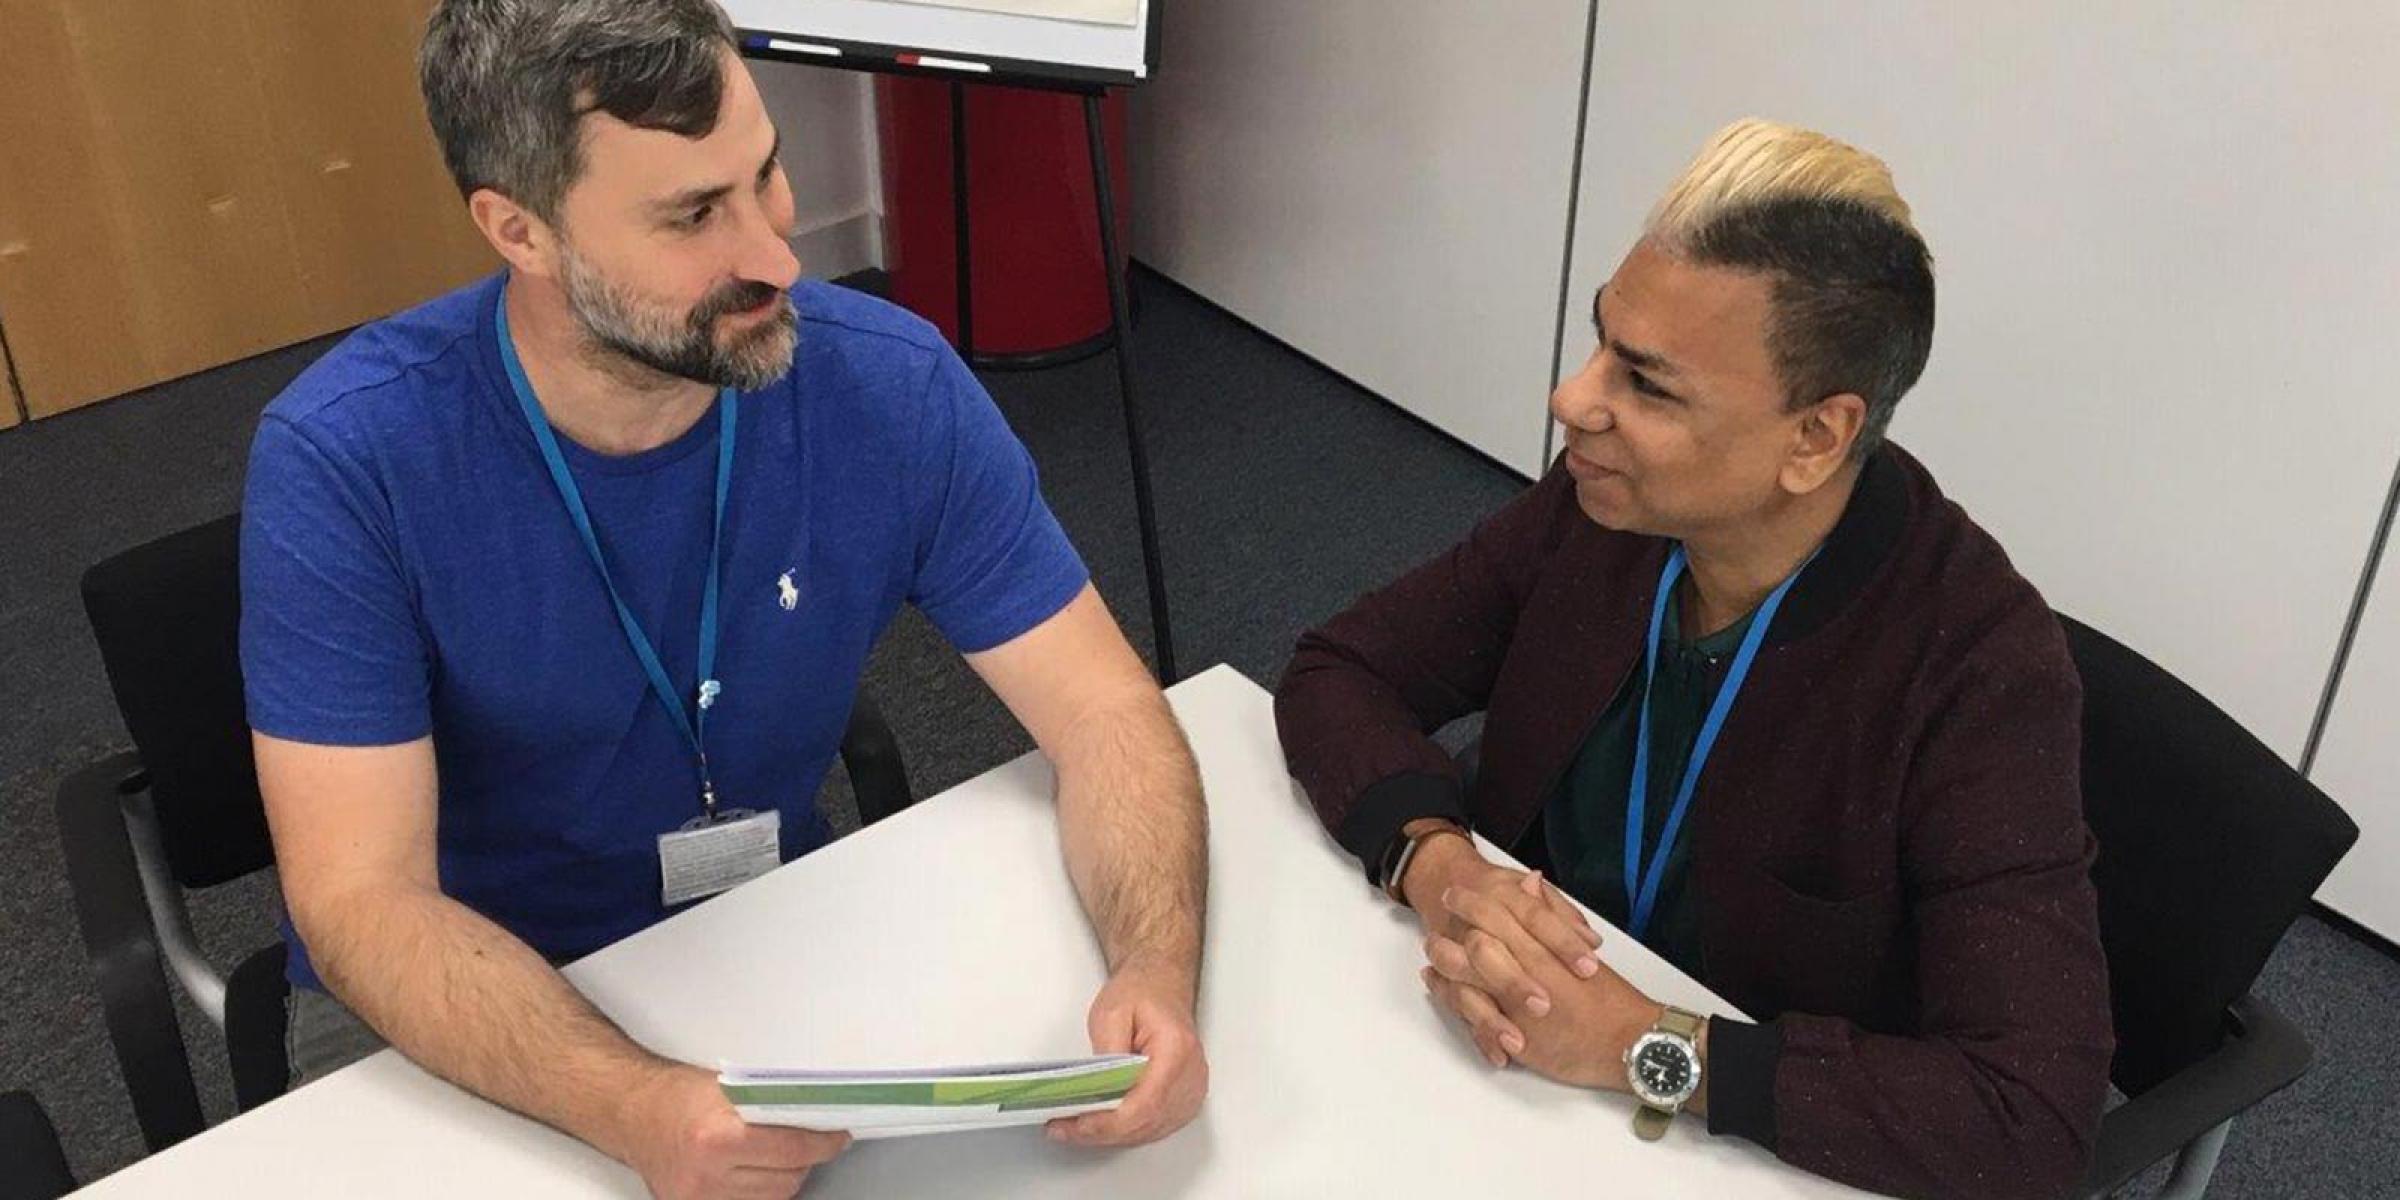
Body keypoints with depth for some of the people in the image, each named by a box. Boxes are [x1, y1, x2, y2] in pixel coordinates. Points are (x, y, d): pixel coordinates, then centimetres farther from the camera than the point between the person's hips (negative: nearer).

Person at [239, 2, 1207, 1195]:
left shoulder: (891, 387, -17)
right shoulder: (343, 458, -23)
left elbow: (1106, 713, -14)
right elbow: (361, 902, -24)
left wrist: (1155, 968, -33)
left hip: (775, 937, 2)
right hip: (441, 1000, -1)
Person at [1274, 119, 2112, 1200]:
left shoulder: (1978, 667, -25)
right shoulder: (1598, 504, -11)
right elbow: (1336, 674, -2)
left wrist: (1646, 1047, -31)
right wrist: (1434, 859, -21)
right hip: (1510, 1052, 4)